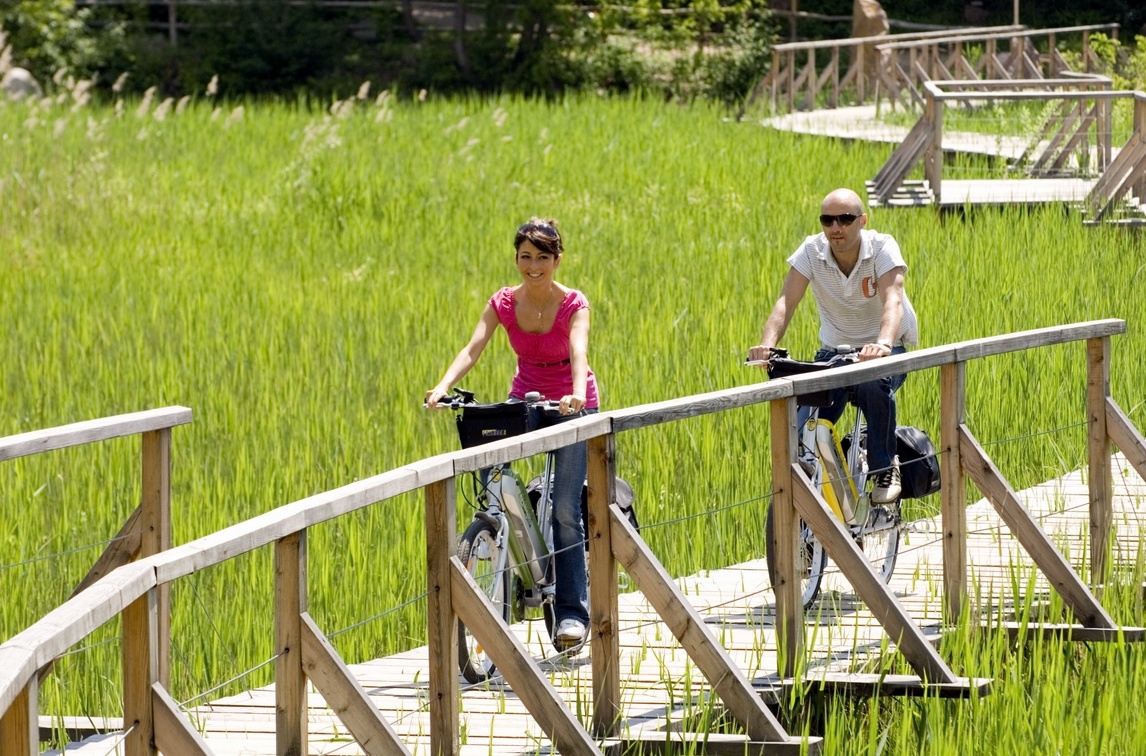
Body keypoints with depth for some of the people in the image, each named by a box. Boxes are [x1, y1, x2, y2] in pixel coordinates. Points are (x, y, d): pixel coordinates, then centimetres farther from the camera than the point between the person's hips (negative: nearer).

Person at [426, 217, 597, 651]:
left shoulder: (573, 305, -15)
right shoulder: (503, 303, -7)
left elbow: (578, 352, -32)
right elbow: (473, 349, -20)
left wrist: (577, 394, -53)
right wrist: (442, 388, -38)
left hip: (571, 406, -3)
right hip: (525, 401, 3)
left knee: (564, 510, -12)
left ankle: (572, 613, -7)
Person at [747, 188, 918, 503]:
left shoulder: (882, 248, -18)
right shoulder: (812, 251, -11)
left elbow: (893, 301, -34)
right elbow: (786, 302, -22)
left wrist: (883, 344, -55)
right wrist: (767, 343, -43)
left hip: (887, 349, -2)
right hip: (834, 349, 2)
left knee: (873, 383, -37)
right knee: (801, 433, -19)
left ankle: (885, 468, -16)